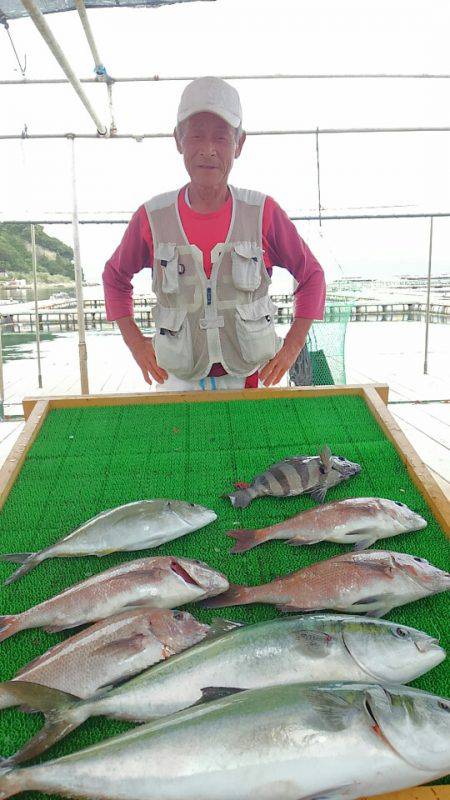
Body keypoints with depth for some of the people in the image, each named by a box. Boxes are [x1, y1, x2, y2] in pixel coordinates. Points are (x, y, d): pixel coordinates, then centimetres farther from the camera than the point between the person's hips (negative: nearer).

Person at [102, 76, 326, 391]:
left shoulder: (263, 212, -7)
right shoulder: (152, 218, -6)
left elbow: (312, 274, 6)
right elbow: (115, 277, 12)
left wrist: (292, 346, -2)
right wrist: (136, 343, 2)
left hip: (253, 381, 0)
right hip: (179, 384, 1)